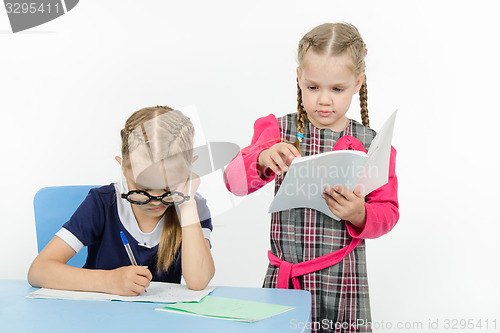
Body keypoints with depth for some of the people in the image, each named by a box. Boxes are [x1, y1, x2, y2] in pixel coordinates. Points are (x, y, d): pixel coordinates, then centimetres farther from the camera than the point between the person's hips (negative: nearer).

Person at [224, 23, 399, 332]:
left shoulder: (371, 144, -1)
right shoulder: (277, 131, 0)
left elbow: (388, 212, 2)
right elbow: (234, 180, -8)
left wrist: (359, 215, -19)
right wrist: (262, 160, -29)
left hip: (344, 282, 0)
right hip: (284, 276, 1)